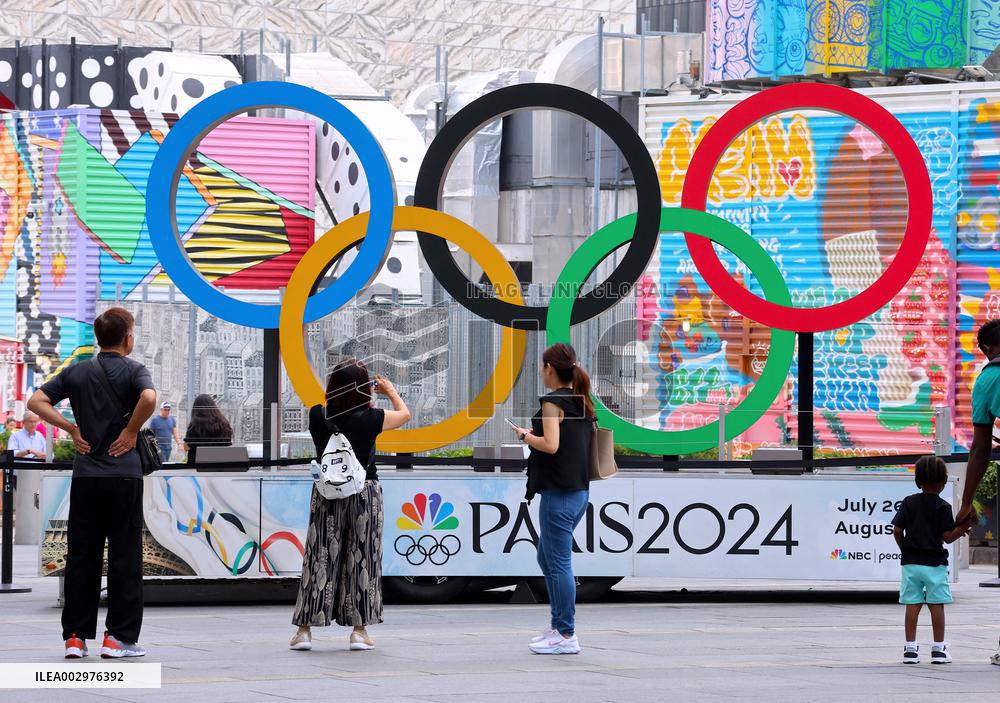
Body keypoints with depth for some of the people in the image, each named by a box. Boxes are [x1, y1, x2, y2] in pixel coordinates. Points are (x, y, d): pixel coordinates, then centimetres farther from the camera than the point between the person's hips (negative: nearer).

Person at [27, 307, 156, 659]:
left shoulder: (77, 372, 9)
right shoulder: (133, 370, -3)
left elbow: (37, 401, 2)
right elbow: (148, 398, -24)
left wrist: (72, 429, 5)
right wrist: (132, 430, -10)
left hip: (85, 474, 3)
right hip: (124, 475, -3)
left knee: (81, 556, 8)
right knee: (125, 557, 2)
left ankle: (75, 636, 6)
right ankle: (119, 637, 0)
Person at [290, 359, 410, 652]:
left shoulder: (318, 416, -8)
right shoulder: (370, 419, -14)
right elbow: (404, 413, 6)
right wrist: (390, 391, 23)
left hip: (327, 494, 2)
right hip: (364, 493, -2)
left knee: (320, 558, 5)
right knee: (361, 559, 6)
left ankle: (304, 629, 4)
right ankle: (359, 630, 5)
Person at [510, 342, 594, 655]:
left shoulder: (553, 402, -13)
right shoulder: (582, 402, 12)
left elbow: (551, 445, -23)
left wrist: (526, 436, -6)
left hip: (559, 494, -9)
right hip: (579, 490, 9)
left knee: (558, 564, -4)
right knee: (547, 559, 21)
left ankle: (566, 636, -1)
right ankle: (558, 623, 25)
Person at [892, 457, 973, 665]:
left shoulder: (909, 503, 3)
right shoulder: (942, 507, -6)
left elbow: (897, 530, 2)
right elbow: (948, 537, -10)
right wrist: (963, 528, 3)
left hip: (911, 561, 3)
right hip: (935, 562, -3)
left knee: (912, 605, 3)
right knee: (937, 606, 3)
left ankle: (910, 648, 2)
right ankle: (939, 649, 4)